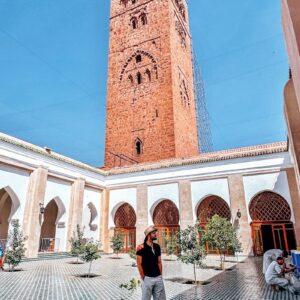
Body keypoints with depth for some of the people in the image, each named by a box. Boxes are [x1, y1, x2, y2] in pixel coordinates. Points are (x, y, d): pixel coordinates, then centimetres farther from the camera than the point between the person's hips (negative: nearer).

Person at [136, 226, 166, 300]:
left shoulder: (157, 247, 8)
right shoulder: (141, 248, -12)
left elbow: (159, 262, 13)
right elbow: (139, 264, -11)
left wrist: (160, 276, 8)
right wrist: (143, 278, -9)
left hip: (158, 278, 6)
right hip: (147, 278, -6)